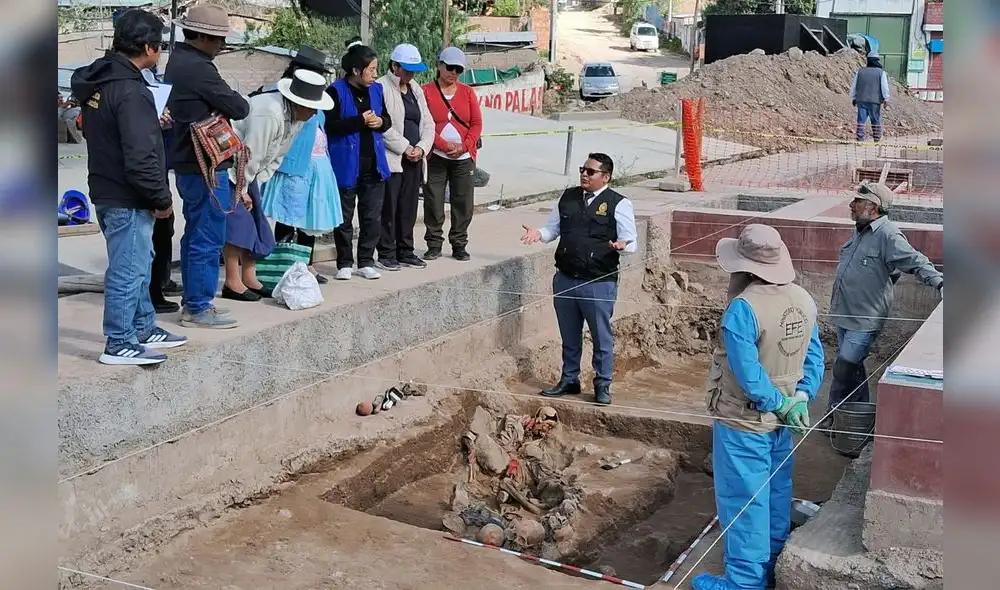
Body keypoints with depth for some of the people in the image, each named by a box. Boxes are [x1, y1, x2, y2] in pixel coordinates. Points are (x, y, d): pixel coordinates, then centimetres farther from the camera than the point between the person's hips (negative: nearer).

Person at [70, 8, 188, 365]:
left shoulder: (96, 82, 9)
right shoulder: (131, 91, -22)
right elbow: (140, 157, -25)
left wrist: (152, 123, 14)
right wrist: (162, 198, -13)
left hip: (105, 190, 10)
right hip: (127, 199, -10)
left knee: (137, 265, 20)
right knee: (127, 271, -1)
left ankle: (143, 329, 32)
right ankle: (120, 345, 6)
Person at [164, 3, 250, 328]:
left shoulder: (178, 61, 12)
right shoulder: (198, 68, -19)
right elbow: (238, 107, -16)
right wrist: (237, 101, 5)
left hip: (188, 164, 10)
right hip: (206, 167, -10)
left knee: (194, 235, 16)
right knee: (208, 239, -4)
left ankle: (192, 301, 24)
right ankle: (199, 308, 2)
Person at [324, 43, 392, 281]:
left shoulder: (376, 89, 8)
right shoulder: (337, 91, -9)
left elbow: (387, 120, 17)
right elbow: (330, 125, -17)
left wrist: (380, 122, -5)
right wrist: (360, 121, -17)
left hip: (373, 163, 5)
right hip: (346, 164, -5)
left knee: (372, 216, 7)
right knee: (344, 217, 5)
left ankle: (366, 262, 17)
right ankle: (344, 263, 16)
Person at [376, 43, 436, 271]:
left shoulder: (416, 89, 18)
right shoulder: (381, 87, -6)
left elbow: (427, 123, 15)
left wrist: (421, 147, -1)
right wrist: (404, 148, -14)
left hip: (414, 159, 7)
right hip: (391, 159, -7)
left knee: (409, 208, 9)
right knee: (389, 208, -4)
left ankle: (405, 252, 17)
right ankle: (386, 254, 3)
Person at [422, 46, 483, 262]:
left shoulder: (467, 92, 10)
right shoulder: (426, 91, 0)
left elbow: (477, 123, 6)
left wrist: (464, 145, -9)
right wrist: (444, 144, -16)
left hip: (464, 158, 3)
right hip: (435, 157, -2)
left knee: (463, 202, 4)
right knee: (433, 202, 1)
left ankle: (459, 244, 15)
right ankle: (434, 244, 12)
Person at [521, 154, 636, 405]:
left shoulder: (619, 204, -5)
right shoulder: (568, 197, 10)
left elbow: (630, 240, -6)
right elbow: (553, 228, 16)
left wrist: (621, 245, -29)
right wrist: (539, 233, -5)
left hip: (600, 283, -5)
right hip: (565, 279, 5)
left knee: (602, 337, 6)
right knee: (569, 336, 17)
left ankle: (602, 386, 19)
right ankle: (569, 380, 31)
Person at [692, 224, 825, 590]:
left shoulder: (743, 308, -26)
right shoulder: (804, 301, -2)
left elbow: (747, 373, -25)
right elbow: (815, 359, 1)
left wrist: (780, 405, -13)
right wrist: (800, 400, -1)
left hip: (743, 422, -7)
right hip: (780, 421, 7)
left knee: (743, 501, 5)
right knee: (776, 491, 20)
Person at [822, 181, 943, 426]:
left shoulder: (888, 235, -17)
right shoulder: (861, 232, 11)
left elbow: (916, 262, -22)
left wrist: (939, 281, -37)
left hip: (865, 318, -9)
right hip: (845, 314, 9)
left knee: (845, 367, -7)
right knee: (852, 367, 16)